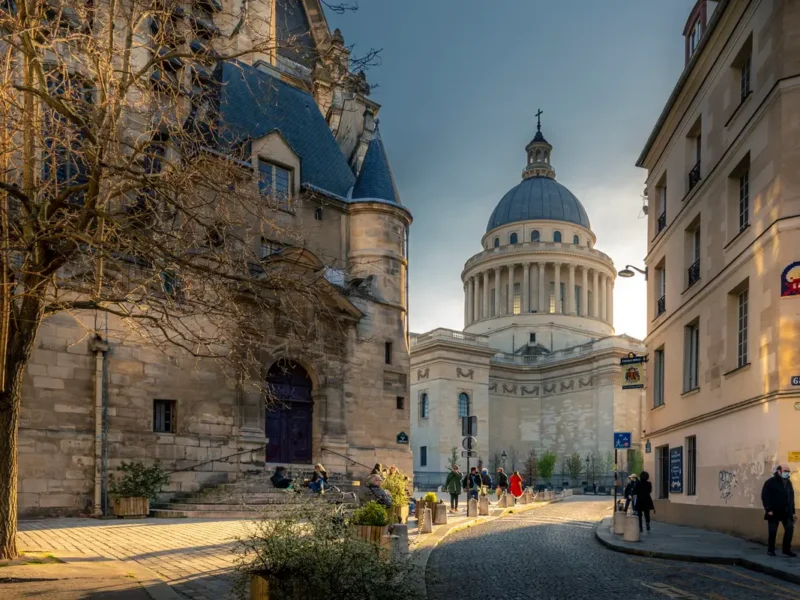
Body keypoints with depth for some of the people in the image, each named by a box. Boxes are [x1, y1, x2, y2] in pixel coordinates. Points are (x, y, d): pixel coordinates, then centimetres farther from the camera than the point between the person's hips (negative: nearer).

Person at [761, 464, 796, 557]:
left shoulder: (788, 483, 12)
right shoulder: (771, 482, -8)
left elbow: (791, 498, 16)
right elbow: (765, 496, -12)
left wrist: (792, 512, 12)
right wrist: (768, 509, -18)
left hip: (786, 511, 6)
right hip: (774, 511, -6)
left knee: (790, 529, -1)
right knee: (772, 532, 1)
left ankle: (787, 549, 11)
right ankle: (770, 550, 12)